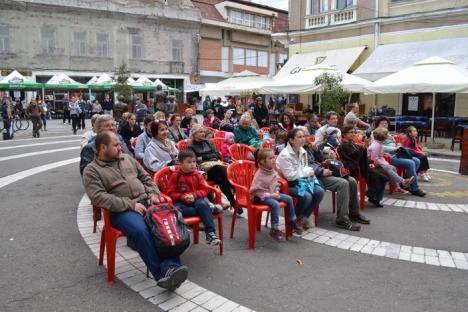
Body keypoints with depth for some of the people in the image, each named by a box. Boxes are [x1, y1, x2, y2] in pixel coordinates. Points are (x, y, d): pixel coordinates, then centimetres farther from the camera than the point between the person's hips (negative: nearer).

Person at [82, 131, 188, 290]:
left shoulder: (127, 159, 20)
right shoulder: (91, 171, 4)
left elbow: (146, 178, 24)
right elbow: (99, 197, -11)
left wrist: (153, 194, 3)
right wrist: (130, 205, -18)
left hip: (146, 202, 5)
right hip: (122, 210, -4)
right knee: (140, 230, -35)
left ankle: (171, 266, -36)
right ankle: (161, 274, -29)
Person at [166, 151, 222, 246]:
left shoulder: (197, 175, 5)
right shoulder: (175, 175, -1)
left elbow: (205, 190, 4)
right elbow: (171, 193, 0)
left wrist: (194, 195, -15)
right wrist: (182, 197, -17)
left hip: (196, 200, 1)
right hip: (181, 202, -1)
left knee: (202, 204, -33)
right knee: (176, 209, -35)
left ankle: (210, 234, -32)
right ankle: (210, 208, -30)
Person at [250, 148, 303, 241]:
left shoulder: (273, 171, 1)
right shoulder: (259, 175, -22)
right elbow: (256, 190, -22)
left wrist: (276, 192, -3)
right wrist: (270, 195, -25)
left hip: (272, 194, 8)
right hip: (259, 197, -8)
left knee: (288, 198, 1)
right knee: (275, 204, -32)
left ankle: (292, 221, 19)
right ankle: (274, 230, -24)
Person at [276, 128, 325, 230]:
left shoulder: (303, 151, 3)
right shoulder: (285, 155, -22)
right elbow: (290, 176, -23)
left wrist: (308, 174, -8)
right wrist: (307, 172, -15)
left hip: (302, 180, 8)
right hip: (287, 183, -8)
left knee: (320, 191, -11)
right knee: (306, 196, -29)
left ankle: (304, 216, 7)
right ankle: (296, 217, 0)